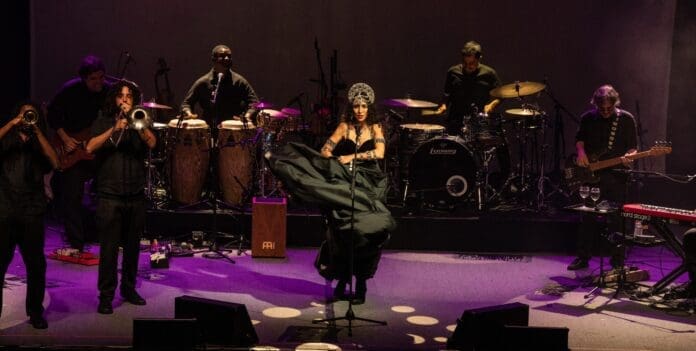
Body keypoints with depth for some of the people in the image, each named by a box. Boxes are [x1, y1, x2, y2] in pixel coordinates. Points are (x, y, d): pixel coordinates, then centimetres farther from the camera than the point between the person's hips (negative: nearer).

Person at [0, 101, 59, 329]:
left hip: (32, 212, 1)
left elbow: (55, 163, -4)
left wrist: (37, 131, -6)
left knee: (36, 264, 2)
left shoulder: (40, 144, 16)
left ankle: (35, 312, 13)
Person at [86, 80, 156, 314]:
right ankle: (106, 295, 2)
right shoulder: (103, 123, 6)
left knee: (132, 246, 11)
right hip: (109, 195, -3)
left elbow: (151, 143, -8)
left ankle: (129, 288, 25)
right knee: (109, 247, -4)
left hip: (136, 195, 3)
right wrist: (114, 129, -20)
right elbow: (90, 148, -11)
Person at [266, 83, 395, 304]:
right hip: (344, 182, 1)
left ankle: (361, 284, 2)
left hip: (368, 186, -1)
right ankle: (342, 281, 9)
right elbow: (325, 151, 1)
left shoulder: (375, 128, 4)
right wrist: (338, 164, -12)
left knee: (364, 233, -8)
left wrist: (352, 157, -12)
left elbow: (379, 153, -13)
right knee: (342, 232, -4)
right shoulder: (344, 126, 6)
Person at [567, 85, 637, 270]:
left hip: (615, 176, -2)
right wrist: (581, 152, -2)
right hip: (590, 174, 2)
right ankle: (583, 257, 17)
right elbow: (579, 138, 18)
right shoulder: (588, 118, 5)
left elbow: (633, 147, 3)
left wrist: (628, 156, -18)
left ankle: (617, 260, 12)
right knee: (588, 218, 6)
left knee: (616, 220, 0)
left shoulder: (626, 119, -1)